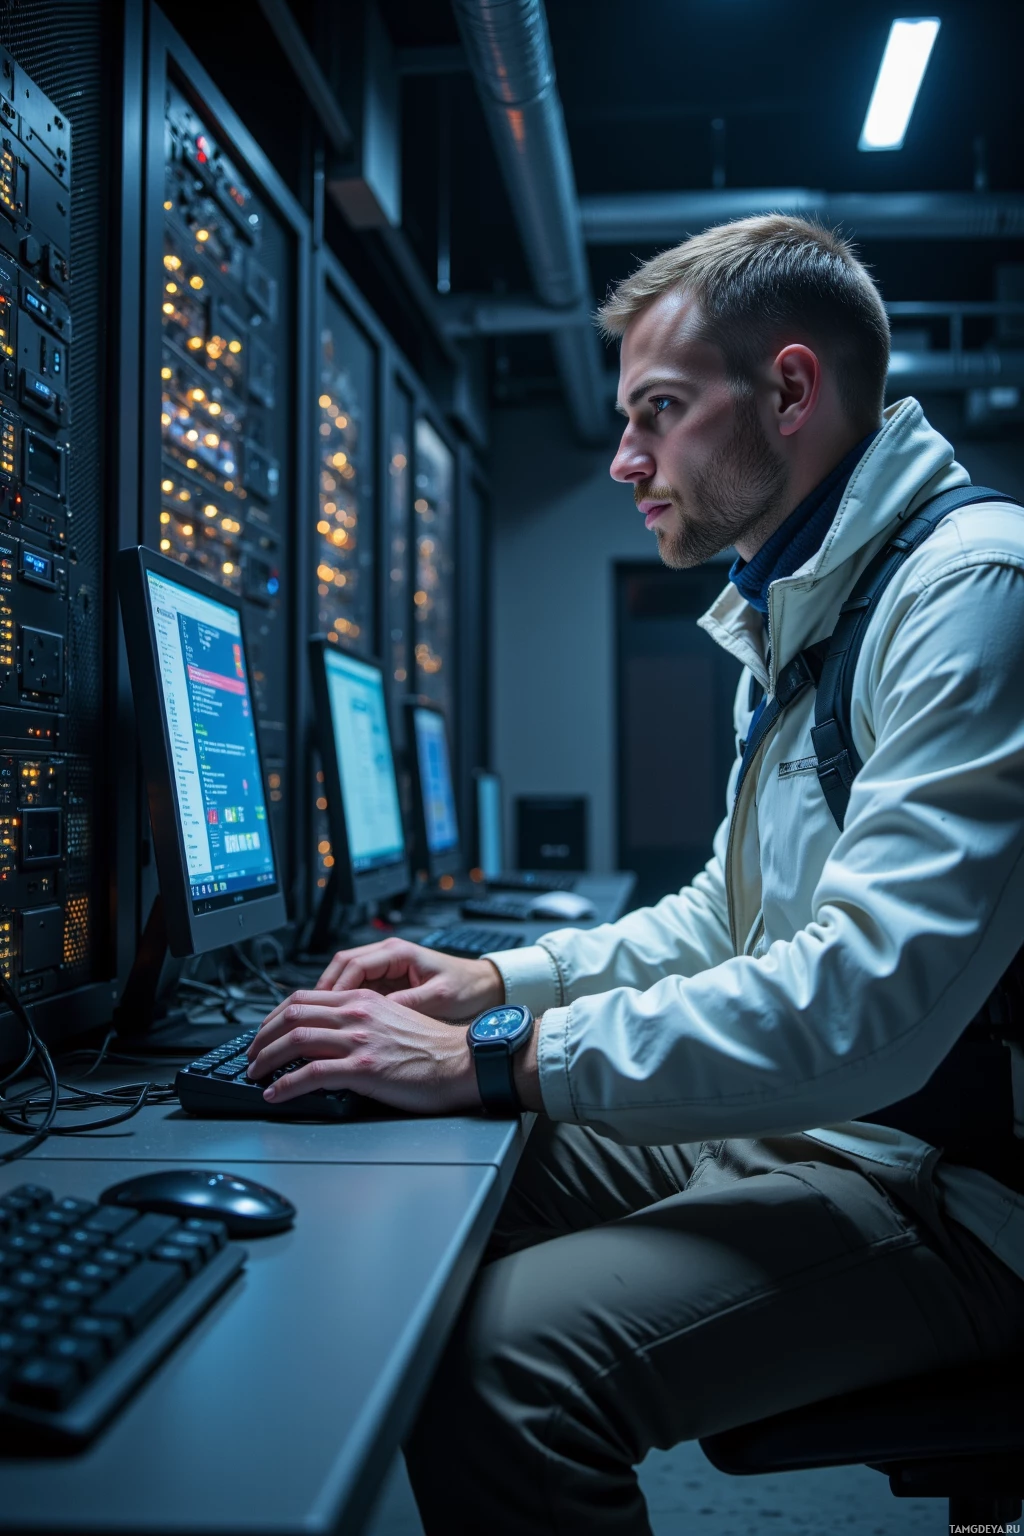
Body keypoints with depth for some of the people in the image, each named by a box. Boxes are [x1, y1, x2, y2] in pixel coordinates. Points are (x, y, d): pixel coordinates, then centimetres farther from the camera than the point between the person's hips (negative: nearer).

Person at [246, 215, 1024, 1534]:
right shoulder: (789, 613, 16)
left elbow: (861, 1007, -29)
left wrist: (492, 1062, -24)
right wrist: (499, 980, 8)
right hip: (781, 1122, 9)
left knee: (501, 1368, -27)